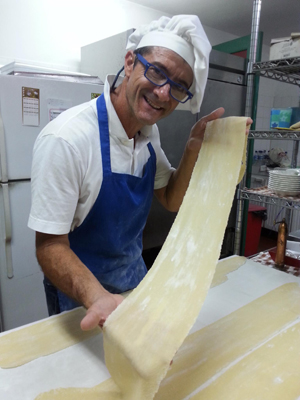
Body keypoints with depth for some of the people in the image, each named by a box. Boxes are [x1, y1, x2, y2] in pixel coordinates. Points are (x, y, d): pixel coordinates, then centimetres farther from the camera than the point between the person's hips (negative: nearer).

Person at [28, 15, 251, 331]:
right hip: (79, 291, -6)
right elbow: (50, 245, -25)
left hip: (135, 276, 7)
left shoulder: (149, 133, -6)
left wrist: (195, 145, -16)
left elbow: (171, 201, -1)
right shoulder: (66, 139, -29)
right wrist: (98, 298, -42)